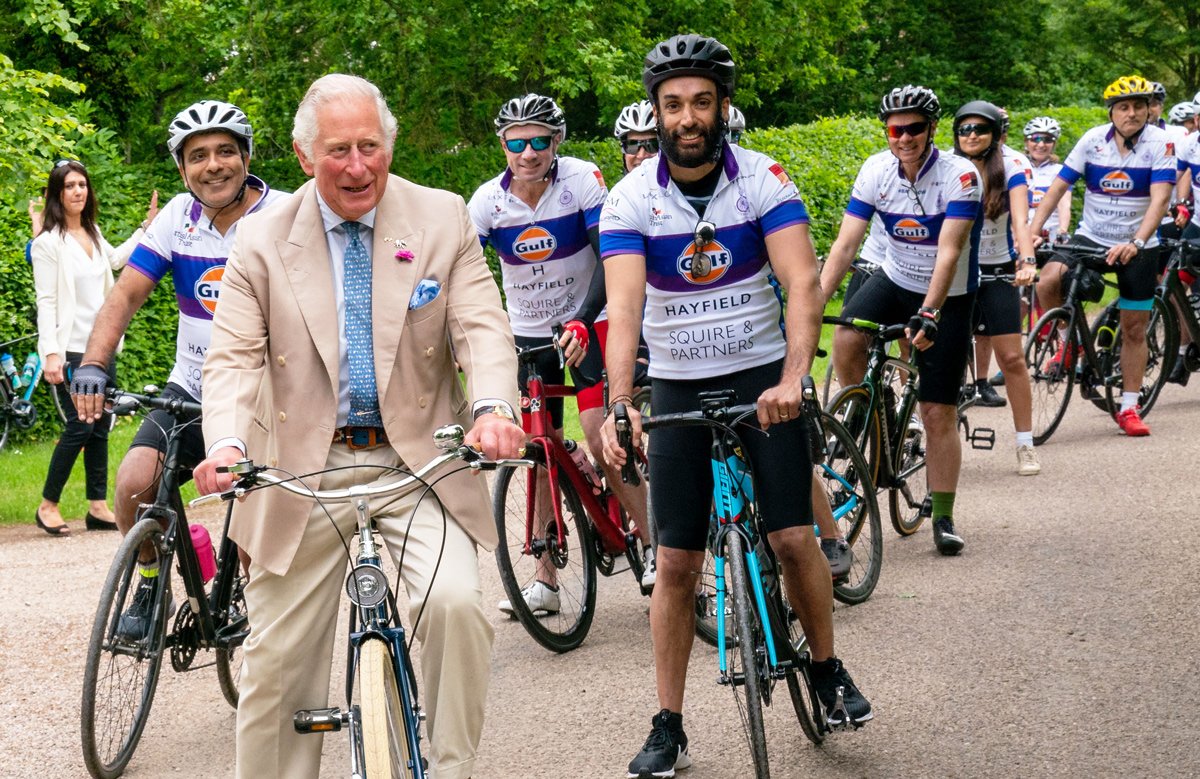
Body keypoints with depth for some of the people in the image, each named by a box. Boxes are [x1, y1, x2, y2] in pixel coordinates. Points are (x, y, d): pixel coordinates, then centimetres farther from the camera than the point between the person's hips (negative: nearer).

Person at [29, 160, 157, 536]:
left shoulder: (92, 233, 11)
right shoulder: (49, 242, -10)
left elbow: (116, 259, 34)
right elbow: (46, 302, -14)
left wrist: (147, 227, 32)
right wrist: (51, 353, -20)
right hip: (71, 350, -7)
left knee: (100, 428, 7)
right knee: (80, 428, -11)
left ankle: (98, 507, 13)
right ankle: (48, 506, 2)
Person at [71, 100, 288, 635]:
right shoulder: (179, 216, 0)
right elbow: (127, 293, -3)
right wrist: (92, 365, -20)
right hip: (191, 390, 3)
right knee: (135, 482, -18)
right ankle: (150, 586, 8)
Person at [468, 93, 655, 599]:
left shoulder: (582, 179, -17)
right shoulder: (487, 200, -10)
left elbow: (609, 258, -24)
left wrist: (582, 321, -38)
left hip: (587, 324, -3)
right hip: (528, 332, 3)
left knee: (600, 440, -18)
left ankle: (652, 543, -2)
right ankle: (545, 581, 12)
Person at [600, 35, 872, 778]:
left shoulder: (764, 179, -11)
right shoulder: (631, 199, -11)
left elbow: (803, 283, -21)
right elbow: (624, 306, -21)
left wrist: (792, 378, -37)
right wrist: (619, 404, -36)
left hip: (762, 377, 0)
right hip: (677, 387, 1)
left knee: (795, 537, -7)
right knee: (677, 562, 1)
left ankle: (829, 668, 19)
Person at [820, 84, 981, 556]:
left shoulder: (959, 176, -22)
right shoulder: (876, 171, -11)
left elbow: (948, 252, -31)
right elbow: (845, 244, -13)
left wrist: (929, 313, -42)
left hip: (948, 297, -3)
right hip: (895, 281, 3)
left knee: (939, 413, -4)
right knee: (846, 341, -28)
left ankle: (943, 519, 7)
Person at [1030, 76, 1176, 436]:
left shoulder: (1160, 143, -12)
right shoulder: (1093, 140, -6)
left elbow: (1160, 198, -23)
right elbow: (1057, 187, -4)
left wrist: (1136, 242, -37)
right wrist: (1032, 230, -18)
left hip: (1138, 247, -1)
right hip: (1091, 238, 1)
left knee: (1135, 330, 4)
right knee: (1047, 282, -26)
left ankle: (1129, 409, 18)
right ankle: (1071, 341, 2)